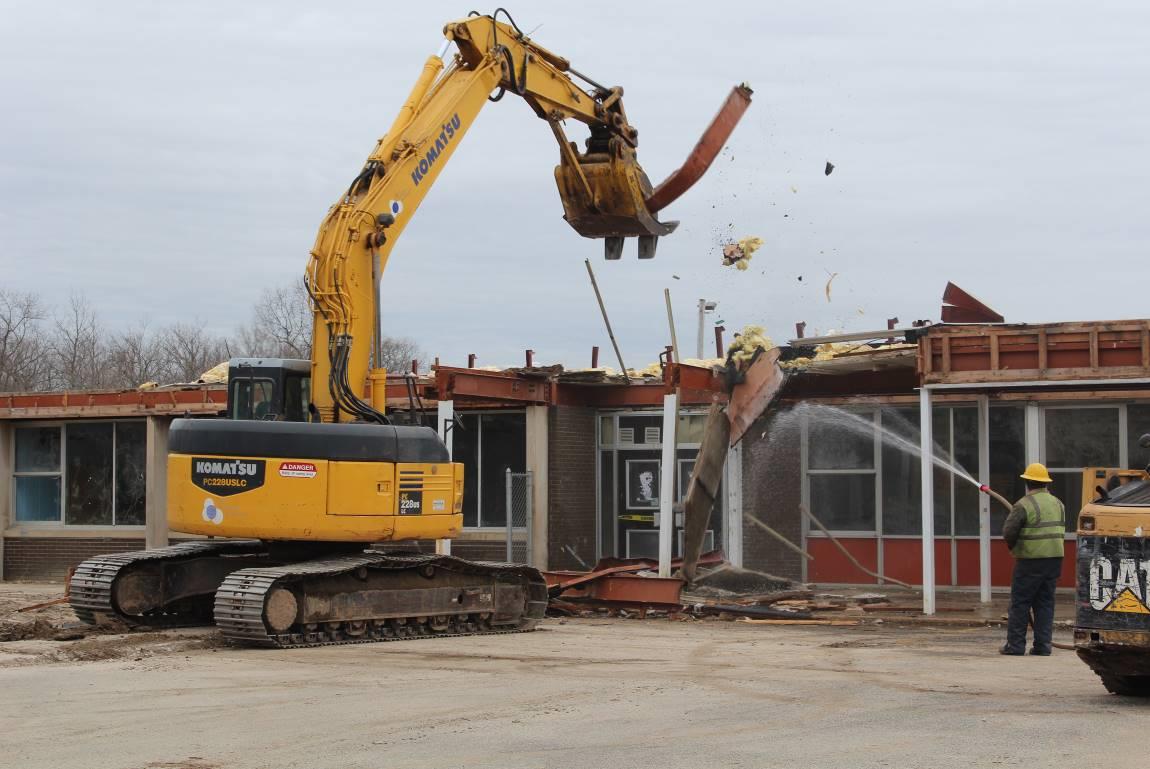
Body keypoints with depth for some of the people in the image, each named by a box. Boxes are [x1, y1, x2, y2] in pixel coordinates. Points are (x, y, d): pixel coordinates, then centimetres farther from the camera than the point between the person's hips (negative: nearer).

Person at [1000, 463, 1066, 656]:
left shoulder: (1024, 505, -11)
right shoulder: (1058, 504, 12)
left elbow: (1008, 532, -11)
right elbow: (1060, 531, 15)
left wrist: (1012, 546, 9)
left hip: (1030, 560, -6)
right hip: (1054, 558, 6)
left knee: (1020, 603, 1)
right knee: (1045, 602, 10)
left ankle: (1015, 644, 1)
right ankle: (1043, 645, 7)